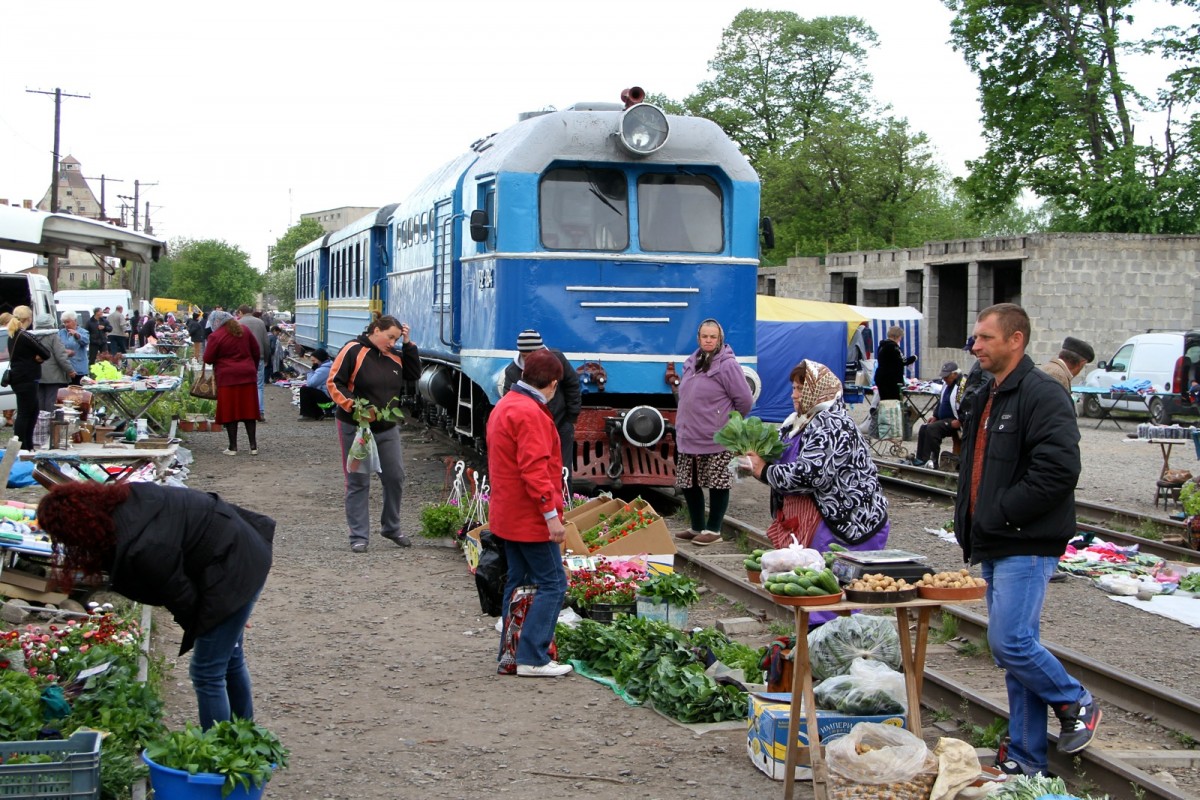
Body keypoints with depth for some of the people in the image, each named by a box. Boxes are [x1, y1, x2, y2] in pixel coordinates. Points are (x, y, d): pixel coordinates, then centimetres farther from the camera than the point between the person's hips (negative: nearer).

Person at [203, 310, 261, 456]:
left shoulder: (216, 336, -10)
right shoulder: (244, 331, 7)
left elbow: (208, 359, -6)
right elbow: (256, 351, 13)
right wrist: (253, 367, 25)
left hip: (227, 377, -5)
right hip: (247, 374, 5)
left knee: (229, 411, 2)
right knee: (249, 410, 8)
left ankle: (233, 447, 2)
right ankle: (253, 446, 7)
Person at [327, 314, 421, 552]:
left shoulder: (394, 356, 9)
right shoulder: (353, 351, -11)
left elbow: (414, 374, 10)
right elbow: (334, 383, -12)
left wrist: (408, 344, 2)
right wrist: (354, 406, -23)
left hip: (388, 429, 6)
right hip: (356, 428, -6)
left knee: (395, 477, 9)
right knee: (358, 482, 1)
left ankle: (391, 528, 27)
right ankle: (359, 536, 7)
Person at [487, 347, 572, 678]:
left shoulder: (504, 406, 14)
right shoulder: (530, 414, -18)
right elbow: (534, 469, -24)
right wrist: (552, 513, -23)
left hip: (508, 515, 10)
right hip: (531, 517, -10)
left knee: (518, 582, 15)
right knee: (552, 583, -5)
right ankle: (532, 658, -8)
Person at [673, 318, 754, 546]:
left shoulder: (727, 365, -12)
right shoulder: (692, 363, 10)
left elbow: (744, 400, -10)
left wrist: (730, 423, 2)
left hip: (716, 440, -8)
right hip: (688, 438, 8)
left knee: (717, 484, 2)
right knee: (688, 484, 13)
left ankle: (713, 530, 12)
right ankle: (697, 527, 27)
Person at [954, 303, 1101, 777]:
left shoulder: (1042, 395, -13)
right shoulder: (986, 397, 17)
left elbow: (1059, 469, -24)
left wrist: (1002, 512, -19)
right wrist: (969, 523, 14)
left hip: (1027, 545, -9)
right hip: (995, 545, 9)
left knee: (1011, 643, -14)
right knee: (1013, 647, 11)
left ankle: (1076, 704, 11)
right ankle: (1026, 759, 17)